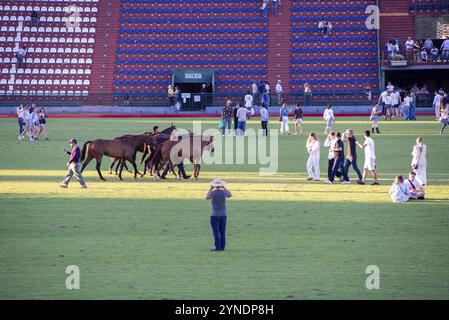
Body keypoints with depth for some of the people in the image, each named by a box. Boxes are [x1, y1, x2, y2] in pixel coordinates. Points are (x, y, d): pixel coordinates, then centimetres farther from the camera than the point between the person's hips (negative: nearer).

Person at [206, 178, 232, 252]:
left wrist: (210, 189, 17)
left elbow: (206, 198, 10)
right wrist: (224, 188, 24)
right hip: (223, 215, 4)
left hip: (215, 215, -4)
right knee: (222, 232, 8)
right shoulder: (224, 192, -4)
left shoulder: (212, 192, -12)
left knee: (216, 232, -4)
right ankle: (222, 247, 11)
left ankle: (218, 247, -8)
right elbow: (230, 195, 20)